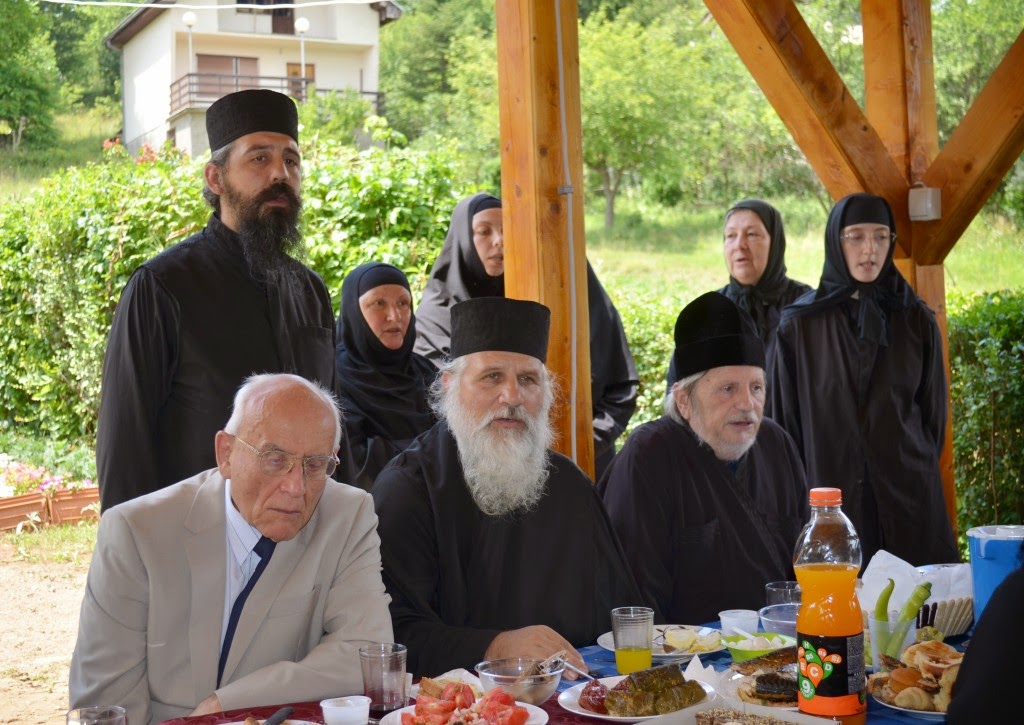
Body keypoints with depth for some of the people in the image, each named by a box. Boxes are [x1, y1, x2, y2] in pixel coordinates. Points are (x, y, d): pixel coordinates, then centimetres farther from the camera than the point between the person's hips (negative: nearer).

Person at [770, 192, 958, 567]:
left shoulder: (917, 321, 4)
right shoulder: (799, 326, -1)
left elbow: (934, 411, 11)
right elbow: (785, 420, 3)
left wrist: (920, 474, 10)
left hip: (911, 501, 2)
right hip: (830, 499, -1)